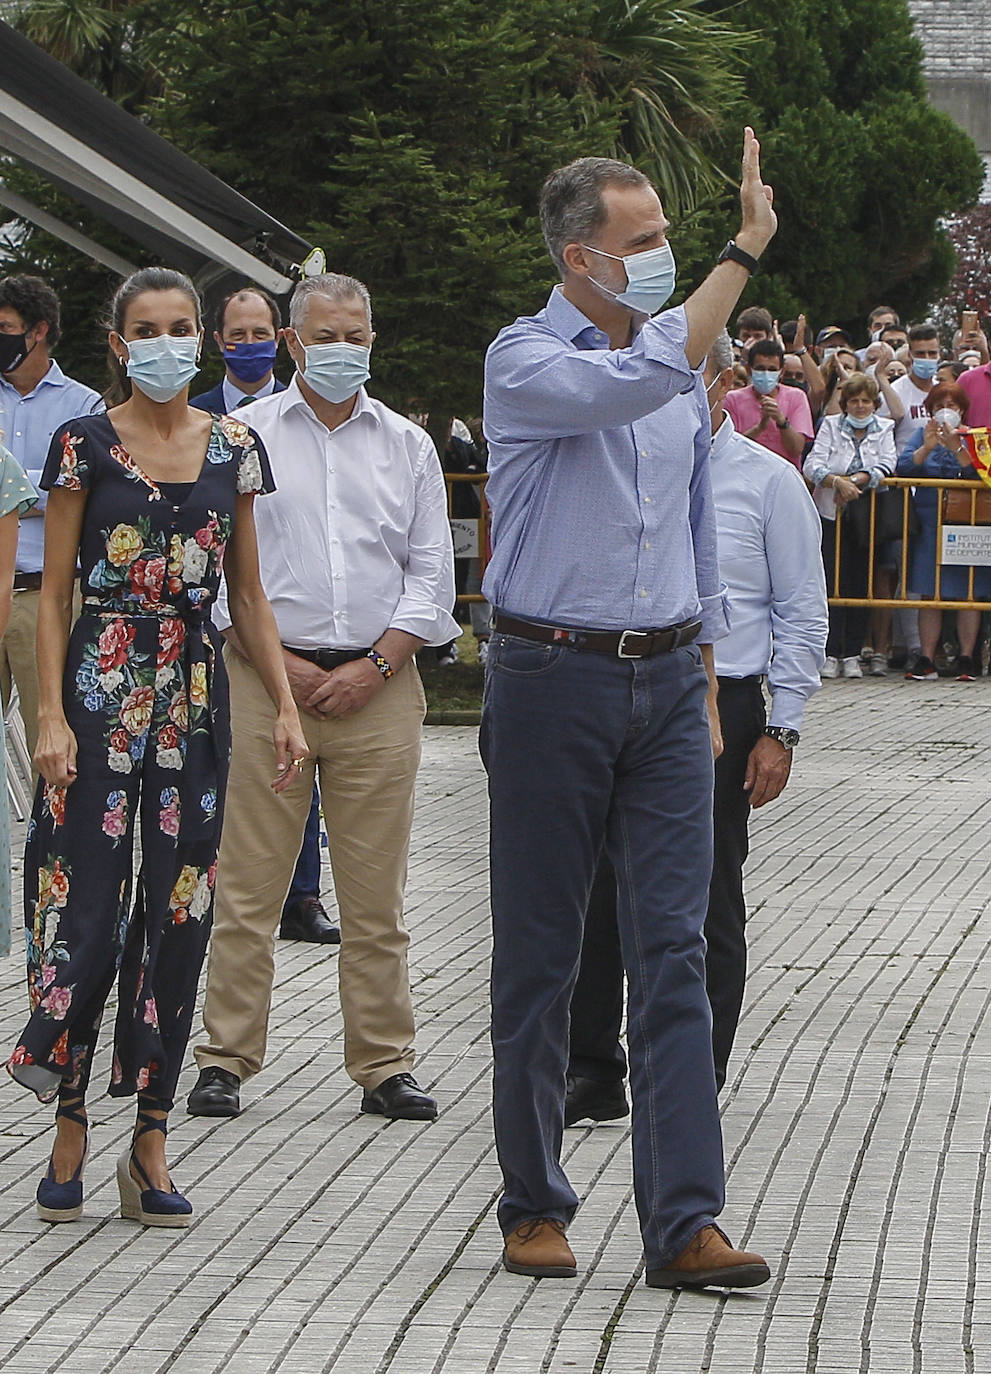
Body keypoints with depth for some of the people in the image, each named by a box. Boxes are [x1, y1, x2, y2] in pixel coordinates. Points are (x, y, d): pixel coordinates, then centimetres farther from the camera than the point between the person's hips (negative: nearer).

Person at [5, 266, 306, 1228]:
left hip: (196, 694, 3)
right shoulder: (85, 445, 0)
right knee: (85, 903, -6)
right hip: (100, 688, -3)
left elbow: (248, 592, 14)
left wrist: (285, 705, 6)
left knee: (178, 911, 3)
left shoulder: (233, 448, 9)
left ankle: (150, 1142, 9)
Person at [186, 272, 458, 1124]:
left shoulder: (407, 445, 13)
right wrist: (277, 662, -7)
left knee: (376, 892, 2)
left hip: (379, 687, 2)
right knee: (247, 885, -3)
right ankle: (225, 1061, 3)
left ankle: (384, 1066, 7)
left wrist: (376, 666, -3)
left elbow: (431, 570, 9)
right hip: (264, 678, -1)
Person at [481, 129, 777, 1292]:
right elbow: (641, 380, -26)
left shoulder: (681, 368, 14)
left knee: (673, 948, -4)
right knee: (538, 955, 3)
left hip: (665, 682, 4)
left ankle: (683, 1222, -9)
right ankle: (534, 1207, 15)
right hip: (553, 680, -4)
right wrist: (746, 251, -24)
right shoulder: (524, 361, -6)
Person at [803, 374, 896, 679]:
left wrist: (857, 480, -22)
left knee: (860, 583, 0)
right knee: (833, 582, -9)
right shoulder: (831, 426, 5)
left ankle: (852, 654, 4)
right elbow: (812, 464, -8)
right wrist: (837, 481, -26)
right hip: (831, 514, -1)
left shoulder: (885, 429, 8)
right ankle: (831, 654, -8)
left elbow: (886, 465, -6)